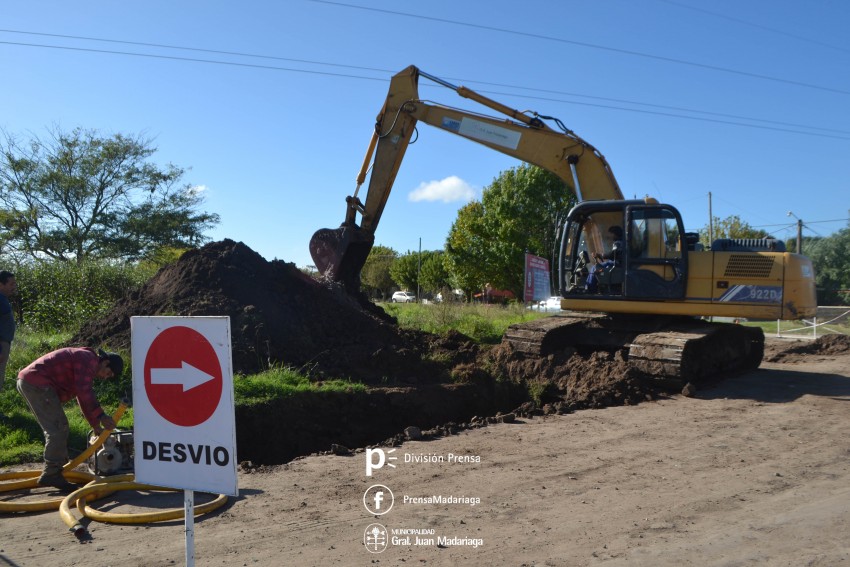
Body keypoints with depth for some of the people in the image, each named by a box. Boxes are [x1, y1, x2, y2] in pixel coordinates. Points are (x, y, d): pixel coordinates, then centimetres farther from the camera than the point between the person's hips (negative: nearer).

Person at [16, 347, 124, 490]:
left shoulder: (86, 361, 22)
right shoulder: (88, 359, -10)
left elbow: (84, 397, 27)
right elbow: (84, 392, -20)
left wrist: (96, 425, 27)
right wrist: (101, 416, -18)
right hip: (36, 382, -11)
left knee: (54, 430, 17)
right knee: (58, 429, -10)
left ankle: (52, 472, 25)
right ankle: (51, 474, -9)